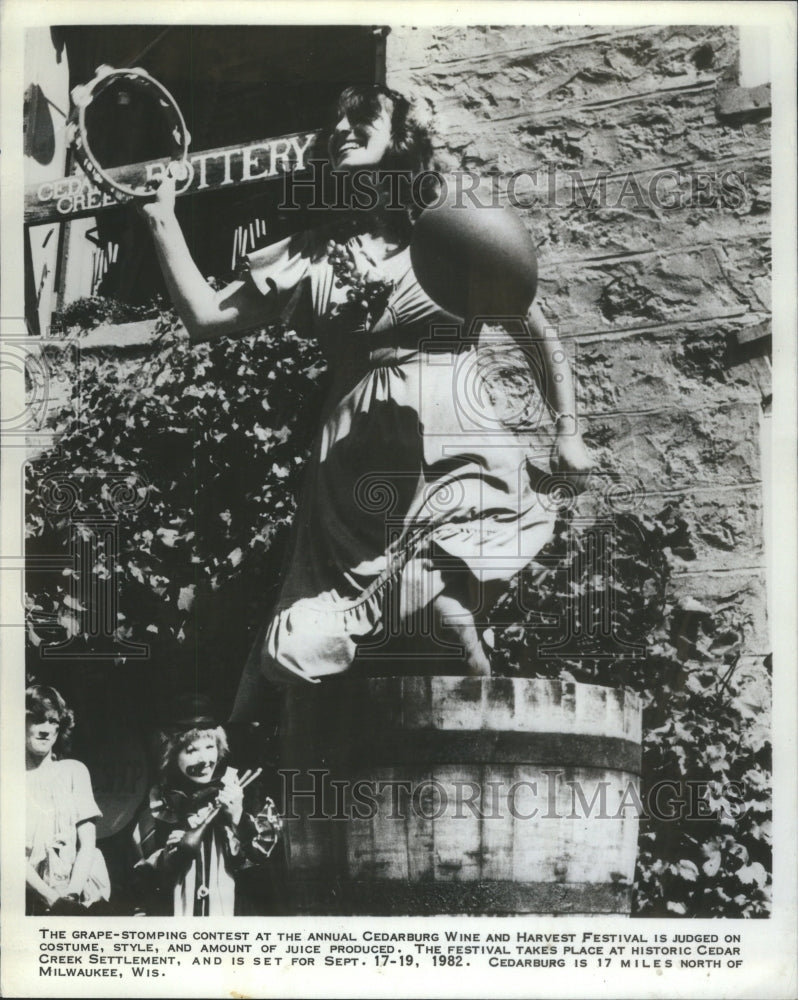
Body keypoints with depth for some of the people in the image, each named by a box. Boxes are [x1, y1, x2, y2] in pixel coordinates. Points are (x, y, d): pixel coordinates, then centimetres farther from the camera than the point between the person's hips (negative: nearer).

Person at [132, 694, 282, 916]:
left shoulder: (233, 790, -3)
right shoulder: (160, 802, -3)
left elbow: (260, 852, -4)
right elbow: (145, 871, 0)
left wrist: (237, 815, -19)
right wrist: (180, 850, -17)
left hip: (224, 910, 0)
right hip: (171, 909, 0)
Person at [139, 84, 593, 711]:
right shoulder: (315, 251, 16)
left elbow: (540, 334, 13)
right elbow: (206, 317, 13)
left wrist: (568, 430, 5)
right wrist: (162, 219, 10)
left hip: (451, 444, -2)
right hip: (356, 464, 2)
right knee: (294, 654, -12)